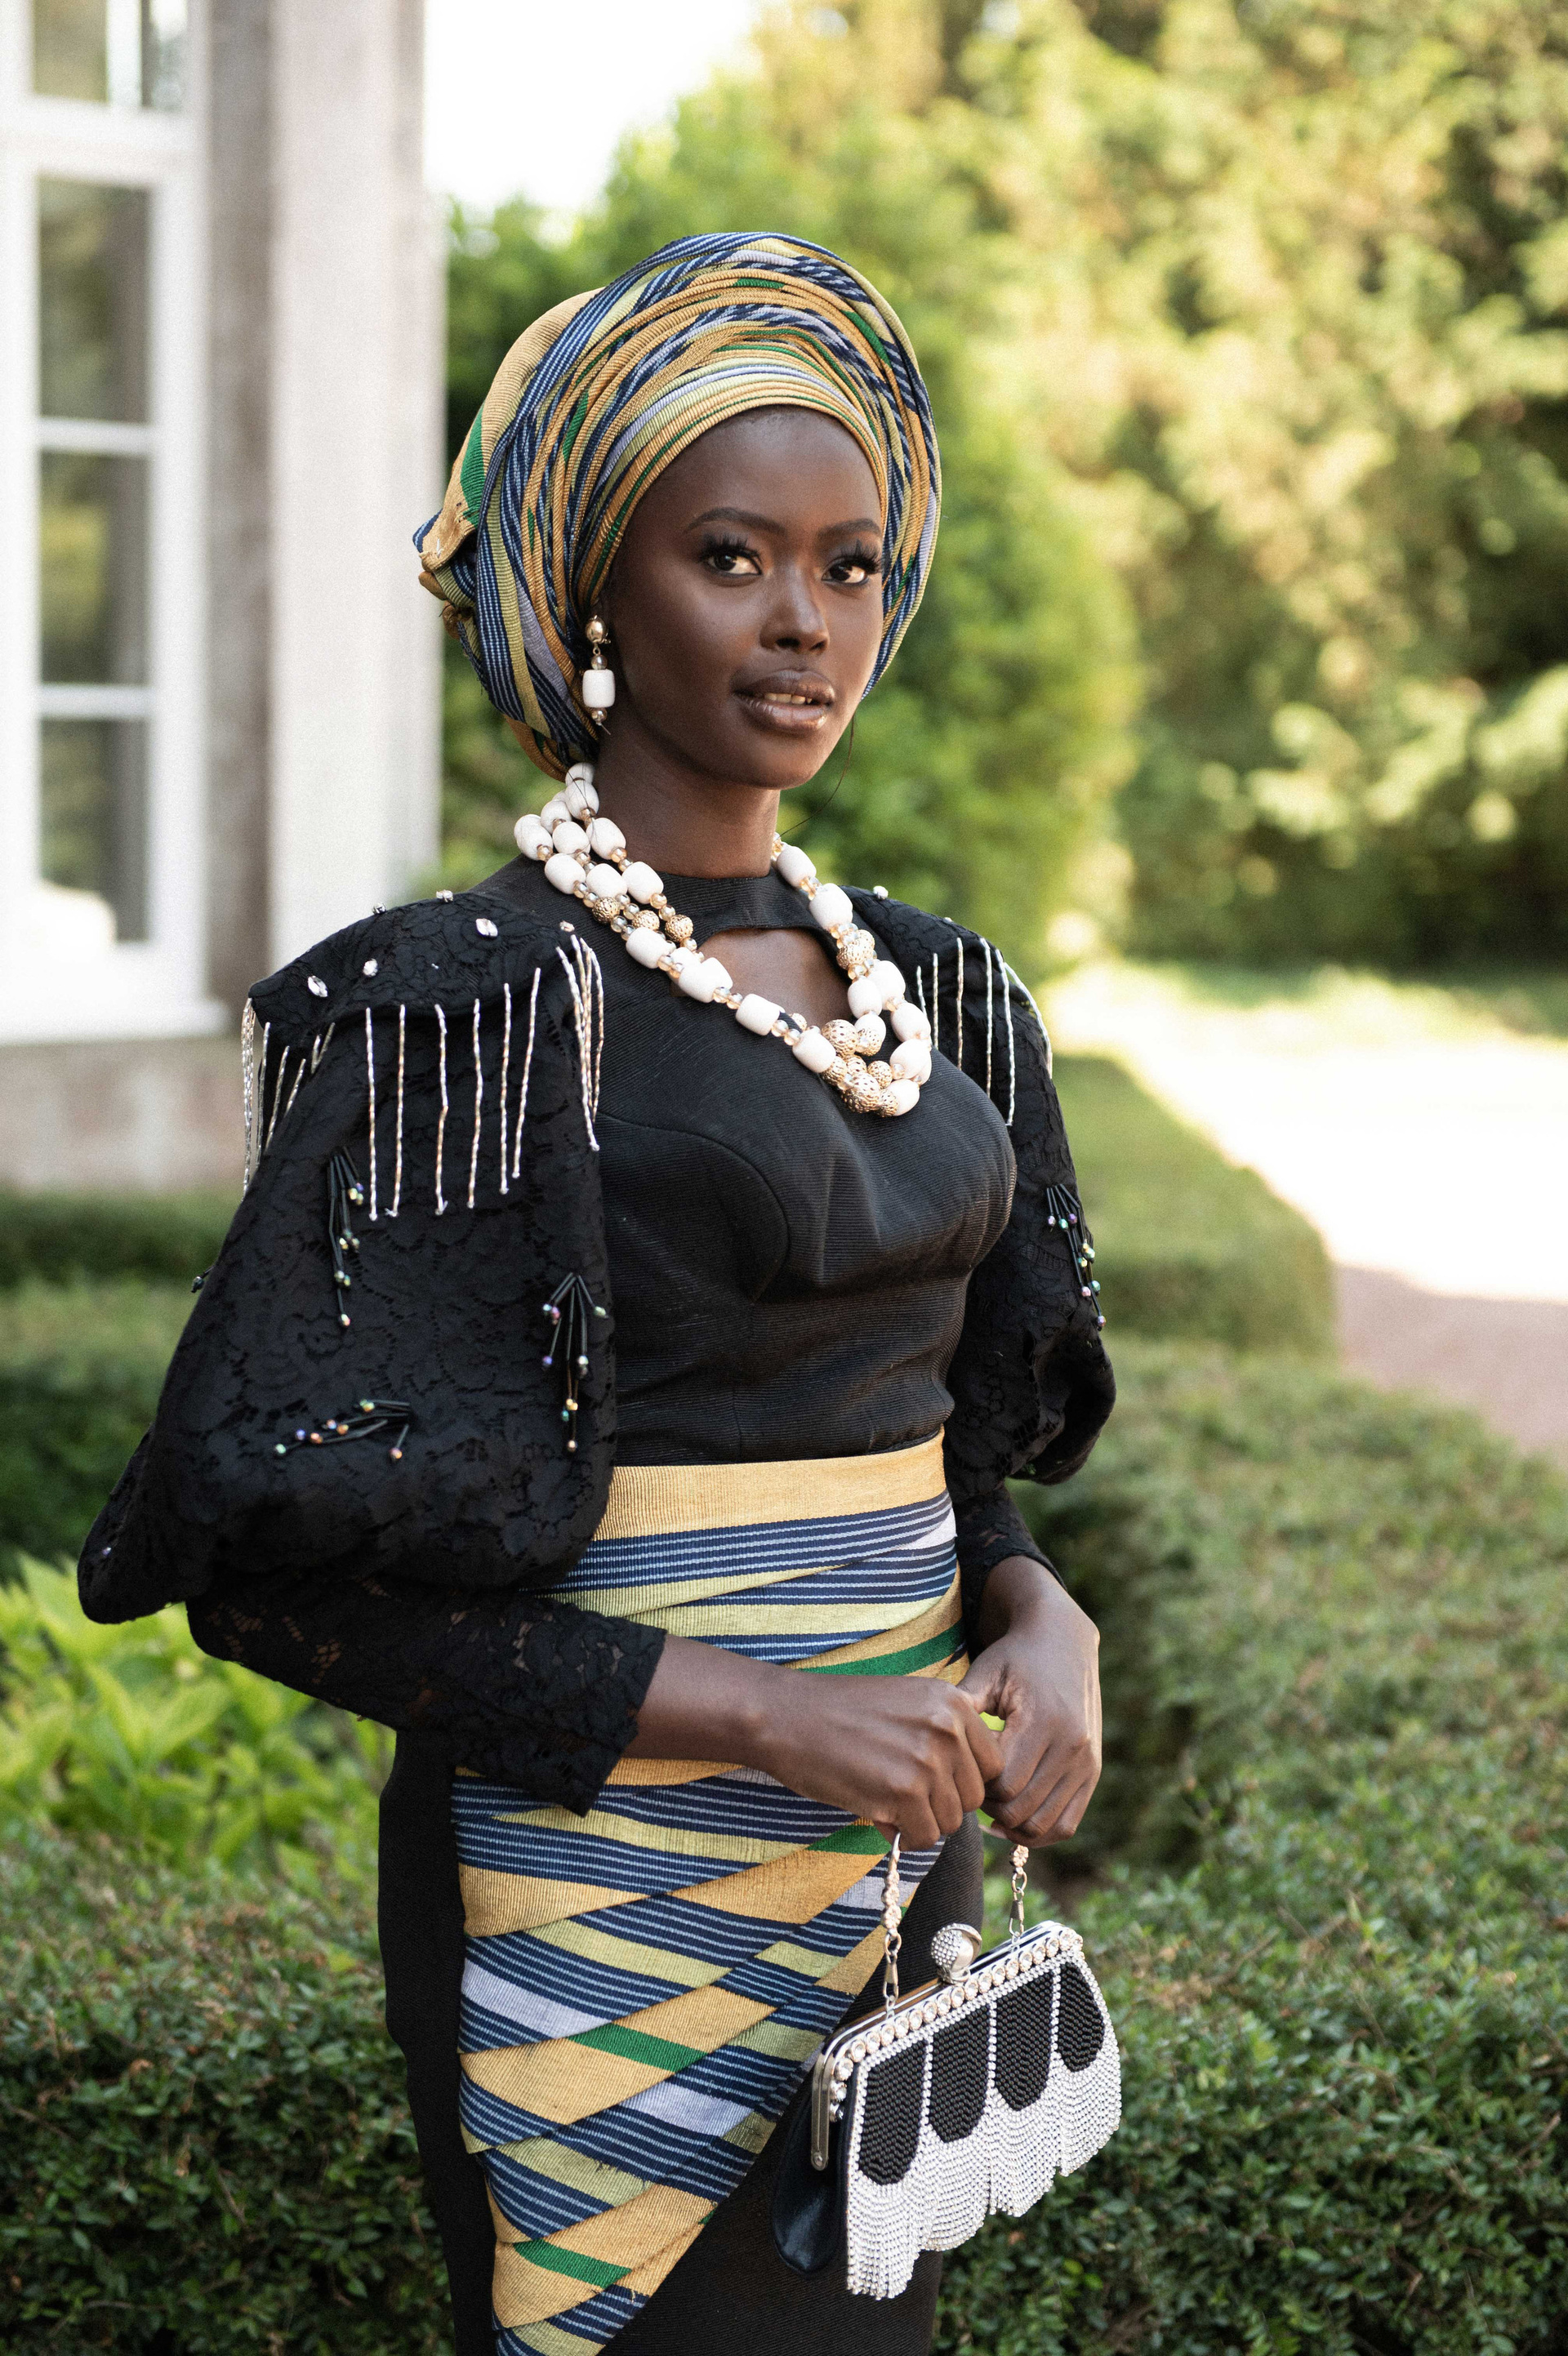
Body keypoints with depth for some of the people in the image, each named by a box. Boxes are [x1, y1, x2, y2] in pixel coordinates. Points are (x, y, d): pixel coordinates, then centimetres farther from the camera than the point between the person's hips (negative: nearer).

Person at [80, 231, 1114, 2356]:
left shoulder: (926, 989, 7)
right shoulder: (470, 1005, -14)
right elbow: (282, 1565, -15)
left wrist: (1032, 1607, -5)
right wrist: (752, 1712, -20)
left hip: (901, 1850, 7)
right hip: (614, 1879, -6)